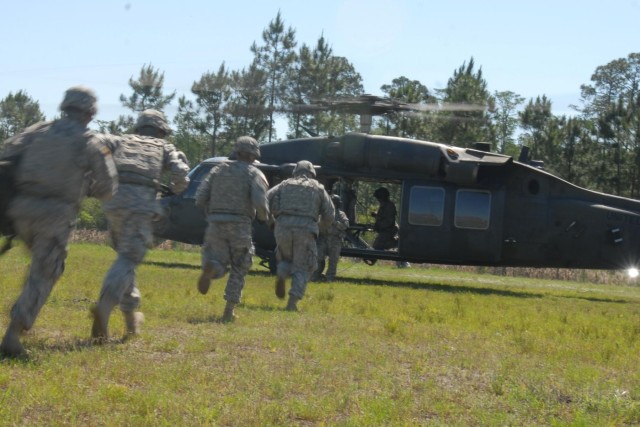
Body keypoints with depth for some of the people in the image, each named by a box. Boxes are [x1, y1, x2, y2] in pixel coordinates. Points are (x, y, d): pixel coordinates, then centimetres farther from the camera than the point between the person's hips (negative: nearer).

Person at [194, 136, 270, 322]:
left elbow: (200, 198, 7)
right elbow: (259, 202, -14)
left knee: (219, 266, 8)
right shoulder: (254, 174, 2)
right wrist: (264, 216, 8)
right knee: (238, 270, 14)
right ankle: (229, 311, 8)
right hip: (240, 227, -2)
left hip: (216, 225, 2)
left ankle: (210, 268, -30)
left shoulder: (219, 170, 14)